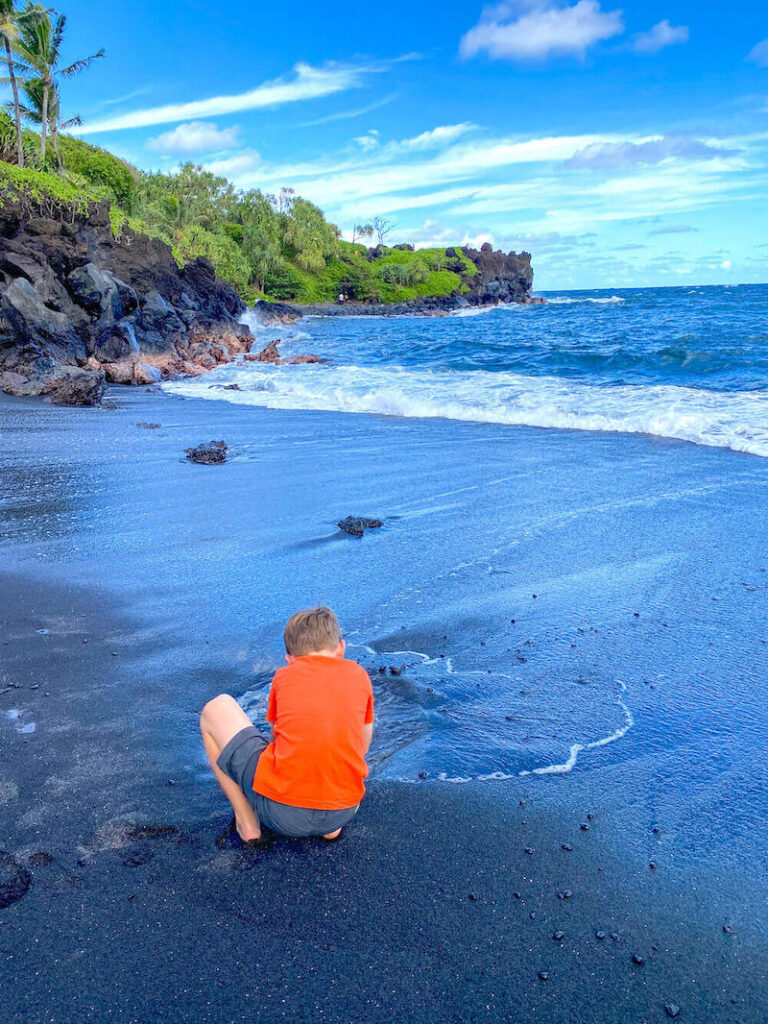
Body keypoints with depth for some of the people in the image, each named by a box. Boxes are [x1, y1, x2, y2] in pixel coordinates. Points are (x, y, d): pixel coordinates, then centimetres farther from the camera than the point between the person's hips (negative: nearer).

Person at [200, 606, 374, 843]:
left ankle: (247, 821, 13)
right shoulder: (358, 674, 10)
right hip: (343, 813, 3)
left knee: (216, 709, 16)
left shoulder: (284, 676, 7)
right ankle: (330, 825, 14)